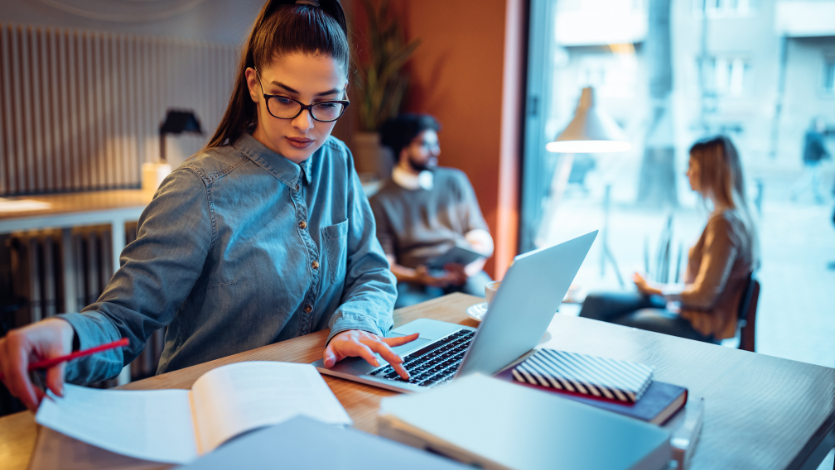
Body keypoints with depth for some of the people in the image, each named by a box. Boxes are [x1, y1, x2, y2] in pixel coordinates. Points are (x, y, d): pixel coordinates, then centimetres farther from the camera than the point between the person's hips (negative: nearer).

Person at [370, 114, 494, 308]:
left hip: (462, 275, 2)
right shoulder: (381, 202, 5)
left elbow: (481, 238, 12)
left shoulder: (455, 180, 15)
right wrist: (416, 277, -19)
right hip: (415, 283, -2)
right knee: (406, 304, -36)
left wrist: (471, 266, -10)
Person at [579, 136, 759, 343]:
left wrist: (654, 289, -7)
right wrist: (657, 287, 5)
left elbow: (704, 296, -22)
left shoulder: (723, 221, -23)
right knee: (595, 302, 2)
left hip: (701, 325, -9)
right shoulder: (734, 215, 7)